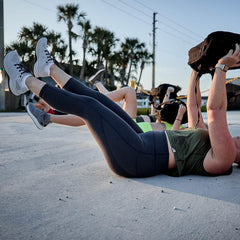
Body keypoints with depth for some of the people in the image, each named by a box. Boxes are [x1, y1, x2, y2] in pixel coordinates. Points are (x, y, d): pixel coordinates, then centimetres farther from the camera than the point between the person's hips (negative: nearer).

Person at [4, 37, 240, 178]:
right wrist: (196, 72, 23)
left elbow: (215, 109, -21)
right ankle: (48, 67, 24)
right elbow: (192, 108, 24)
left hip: (137, 158, -9)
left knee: (86, 104, -7)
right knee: (97, 99, 8)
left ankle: (25, 81, 9)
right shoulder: (208, 140, 17)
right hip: (142, 143, 9)